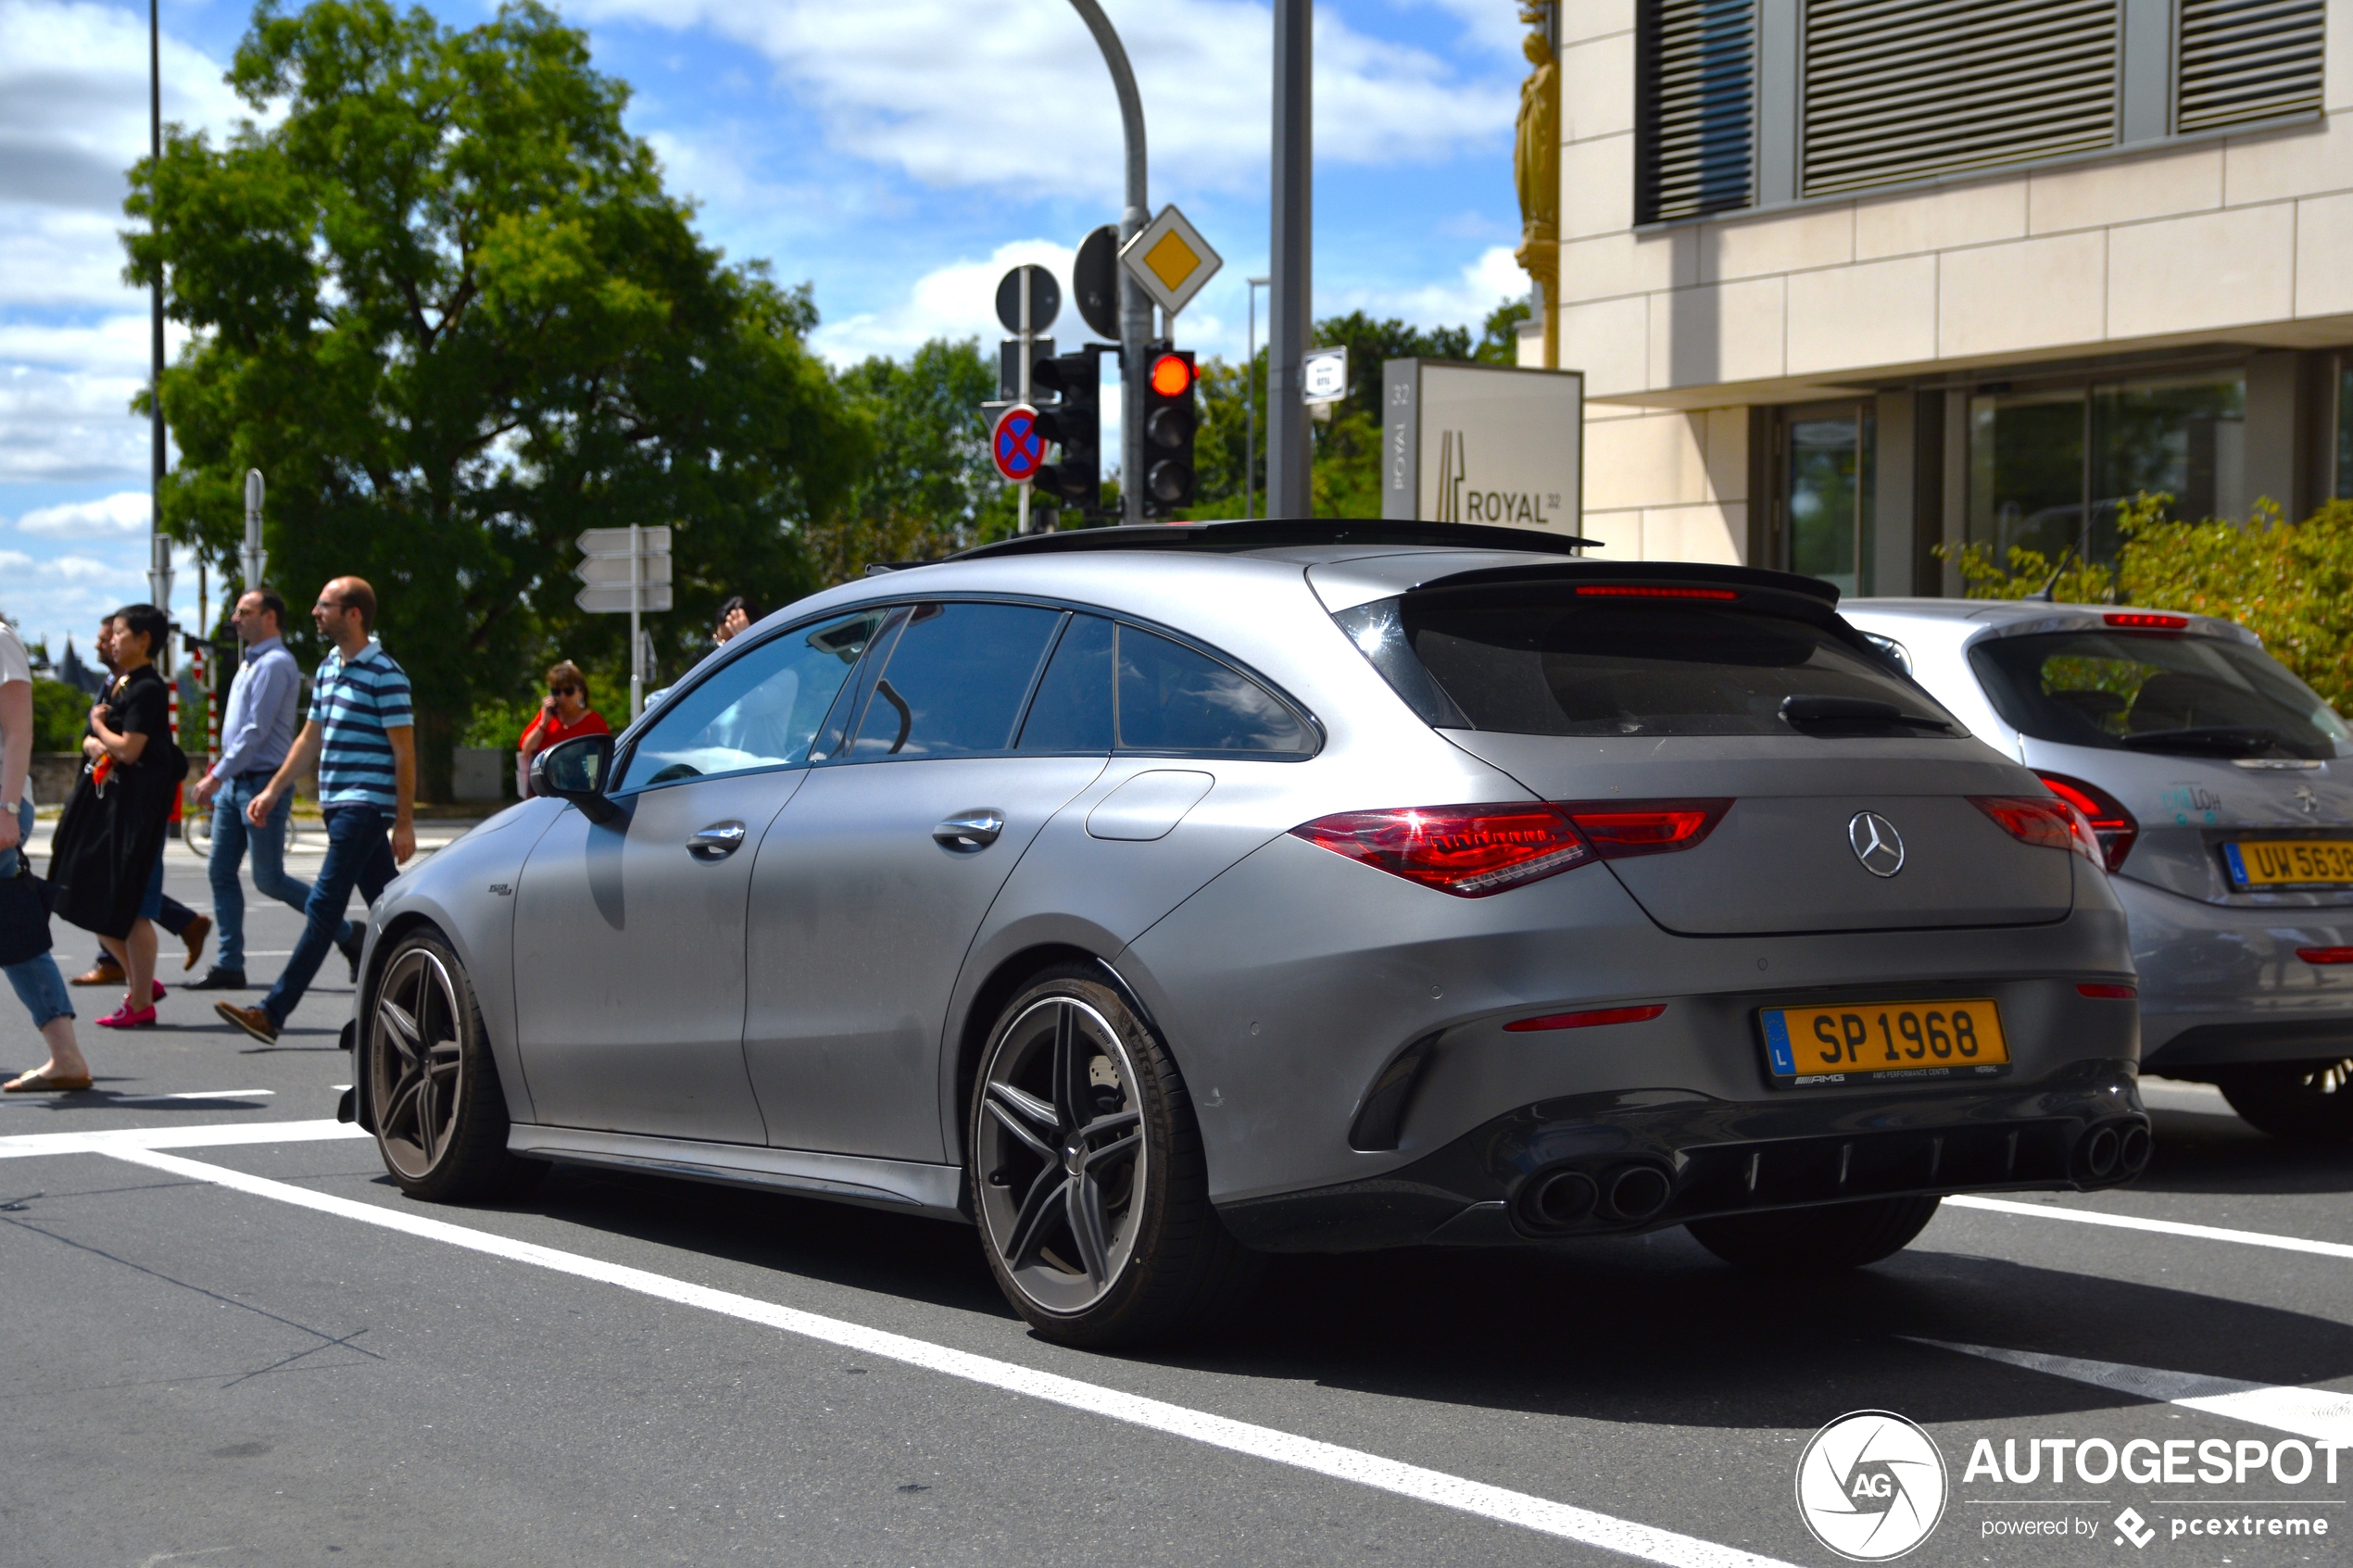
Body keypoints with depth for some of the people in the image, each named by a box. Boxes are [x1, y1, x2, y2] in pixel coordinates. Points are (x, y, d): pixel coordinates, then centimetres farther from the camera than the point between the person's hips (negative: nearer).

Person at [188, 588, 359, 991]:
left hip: (262, 784, -10)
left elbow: (256, 731, -20)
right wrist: (220, 777, 19)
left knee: (269, 879, -5)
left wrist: (217, 776, -20)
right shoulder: (250, 663, 16)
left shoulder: (275, 664, -15)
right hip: (236, 783, 10)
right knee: (220, 871, 5)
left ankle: (347, 935, 7)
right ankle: (229, 965, 8)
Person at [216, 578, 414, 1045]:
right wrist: (272, 791, 19)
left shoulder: (384, 674, -11)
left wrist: (404, 823, -15)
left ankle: (273, 1012, -12)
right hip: (338, 806, 9)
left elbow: (404, 752, -12)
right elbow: (310, 738, 24)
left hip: (365, 807, -9)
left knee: (323, 909, -9)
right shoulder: (328, 668, 15)